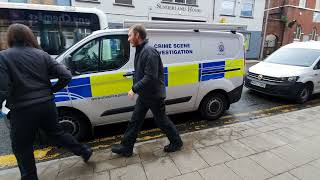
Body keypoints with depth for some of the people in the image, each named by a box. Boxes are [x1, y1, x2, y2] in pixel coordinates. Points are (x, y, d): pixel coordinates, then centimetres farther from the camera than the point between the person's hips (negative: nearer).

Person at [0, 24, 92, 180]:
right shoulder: (42, 55, 3)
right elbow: (66, 76, -3)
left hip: (22, 110, -4)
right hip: (46, 105, 4)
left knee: (22, 149, 16)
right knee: (56, 132, 24)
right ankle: (84, 151, 34)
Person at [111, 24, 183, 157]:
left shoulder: (149, 51, -23)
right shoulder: (140, 50, 9)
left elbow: (151, 77, -29)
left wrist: (134, 89, -22)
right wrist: (136, 87, 9)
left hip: (154, 95, -9)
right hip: (143, 95, 9)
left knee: (161, 120, 8)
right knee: (135, 120, 14)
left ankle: (177, 142, 32)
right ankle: (126, 147, 29)